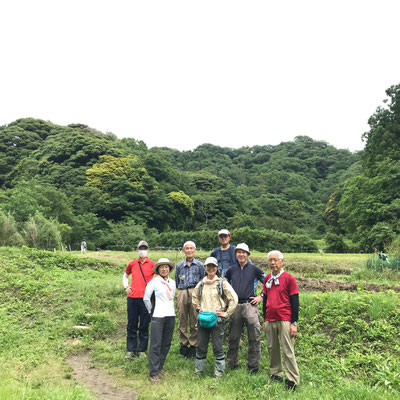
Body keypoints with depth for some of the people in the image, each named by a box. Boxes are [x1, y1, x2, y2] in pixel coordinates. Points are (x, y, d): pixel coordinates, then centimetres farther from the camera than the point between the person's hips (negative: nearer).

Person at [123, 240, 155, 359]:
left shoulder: (152, 264, 3)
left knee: (144, 326, 5)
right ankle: (130, 350, 18)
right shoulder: (132, 264, 11)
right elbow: (125, 275, 27)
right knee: (131, 325, 7)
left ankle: (141, 350, 17)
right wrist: (126, 287, 12)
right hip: (132, 298, 2)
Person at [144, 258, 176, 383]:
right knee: (155, 345, -5)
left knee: (166, 344, 11)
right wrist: (151, 311, 4)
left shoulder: (172, 282, 9)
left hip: (170, 316, 6)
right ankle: (153, 373, 2)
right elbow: (146, 298, -3)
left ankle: (159, 368, 26)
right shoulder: (154, 282, -7)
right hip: (158, 317, -5)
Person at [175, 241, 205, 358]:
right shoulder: (179, 265, 14)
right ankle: (183, 344, 15)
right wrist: (182, 290, 10)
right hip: (182, 294, 2)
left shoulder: (200, 265, 8)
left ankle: (193, 346, 9)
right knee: (182, 321, 5)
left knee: (194, 322, 0)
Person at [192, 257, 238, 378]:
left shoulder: (222, 283, -6)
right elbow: (195, 297, 25)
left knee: (218, 347, 4)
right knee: (200, 345, 11)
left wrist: (226, 313, -8)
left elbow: (234, 299, -8)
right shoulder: (201, 283, 7)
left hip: (217, 319, -4)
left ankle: (219, 371, 20)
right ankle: (199, 369, 28)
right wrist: (198, 308, 13)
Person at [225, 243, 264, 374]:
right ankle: (232, 365, 25)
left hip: (250, 305, -2)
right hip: (235, 306, 3)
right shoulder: (231, 270, 10)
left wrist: (261, 297, -1)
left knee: (254, 338, 0)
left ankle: (253, 366, 14)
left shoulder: (254, 269, 2)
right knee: (233, 337, 10)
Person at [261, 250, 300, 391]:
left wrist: (294, 323, -8)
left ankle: (292, 381, 7)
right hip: (270, 321, 5)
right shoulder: (267, 279, 10)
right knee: (272, 349, 11)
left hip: (284, 321, -5)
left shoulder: (289, 278, -5)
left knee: (288, 351, -2)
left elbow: (295, 302, -5)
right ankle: (275, 375, 24)